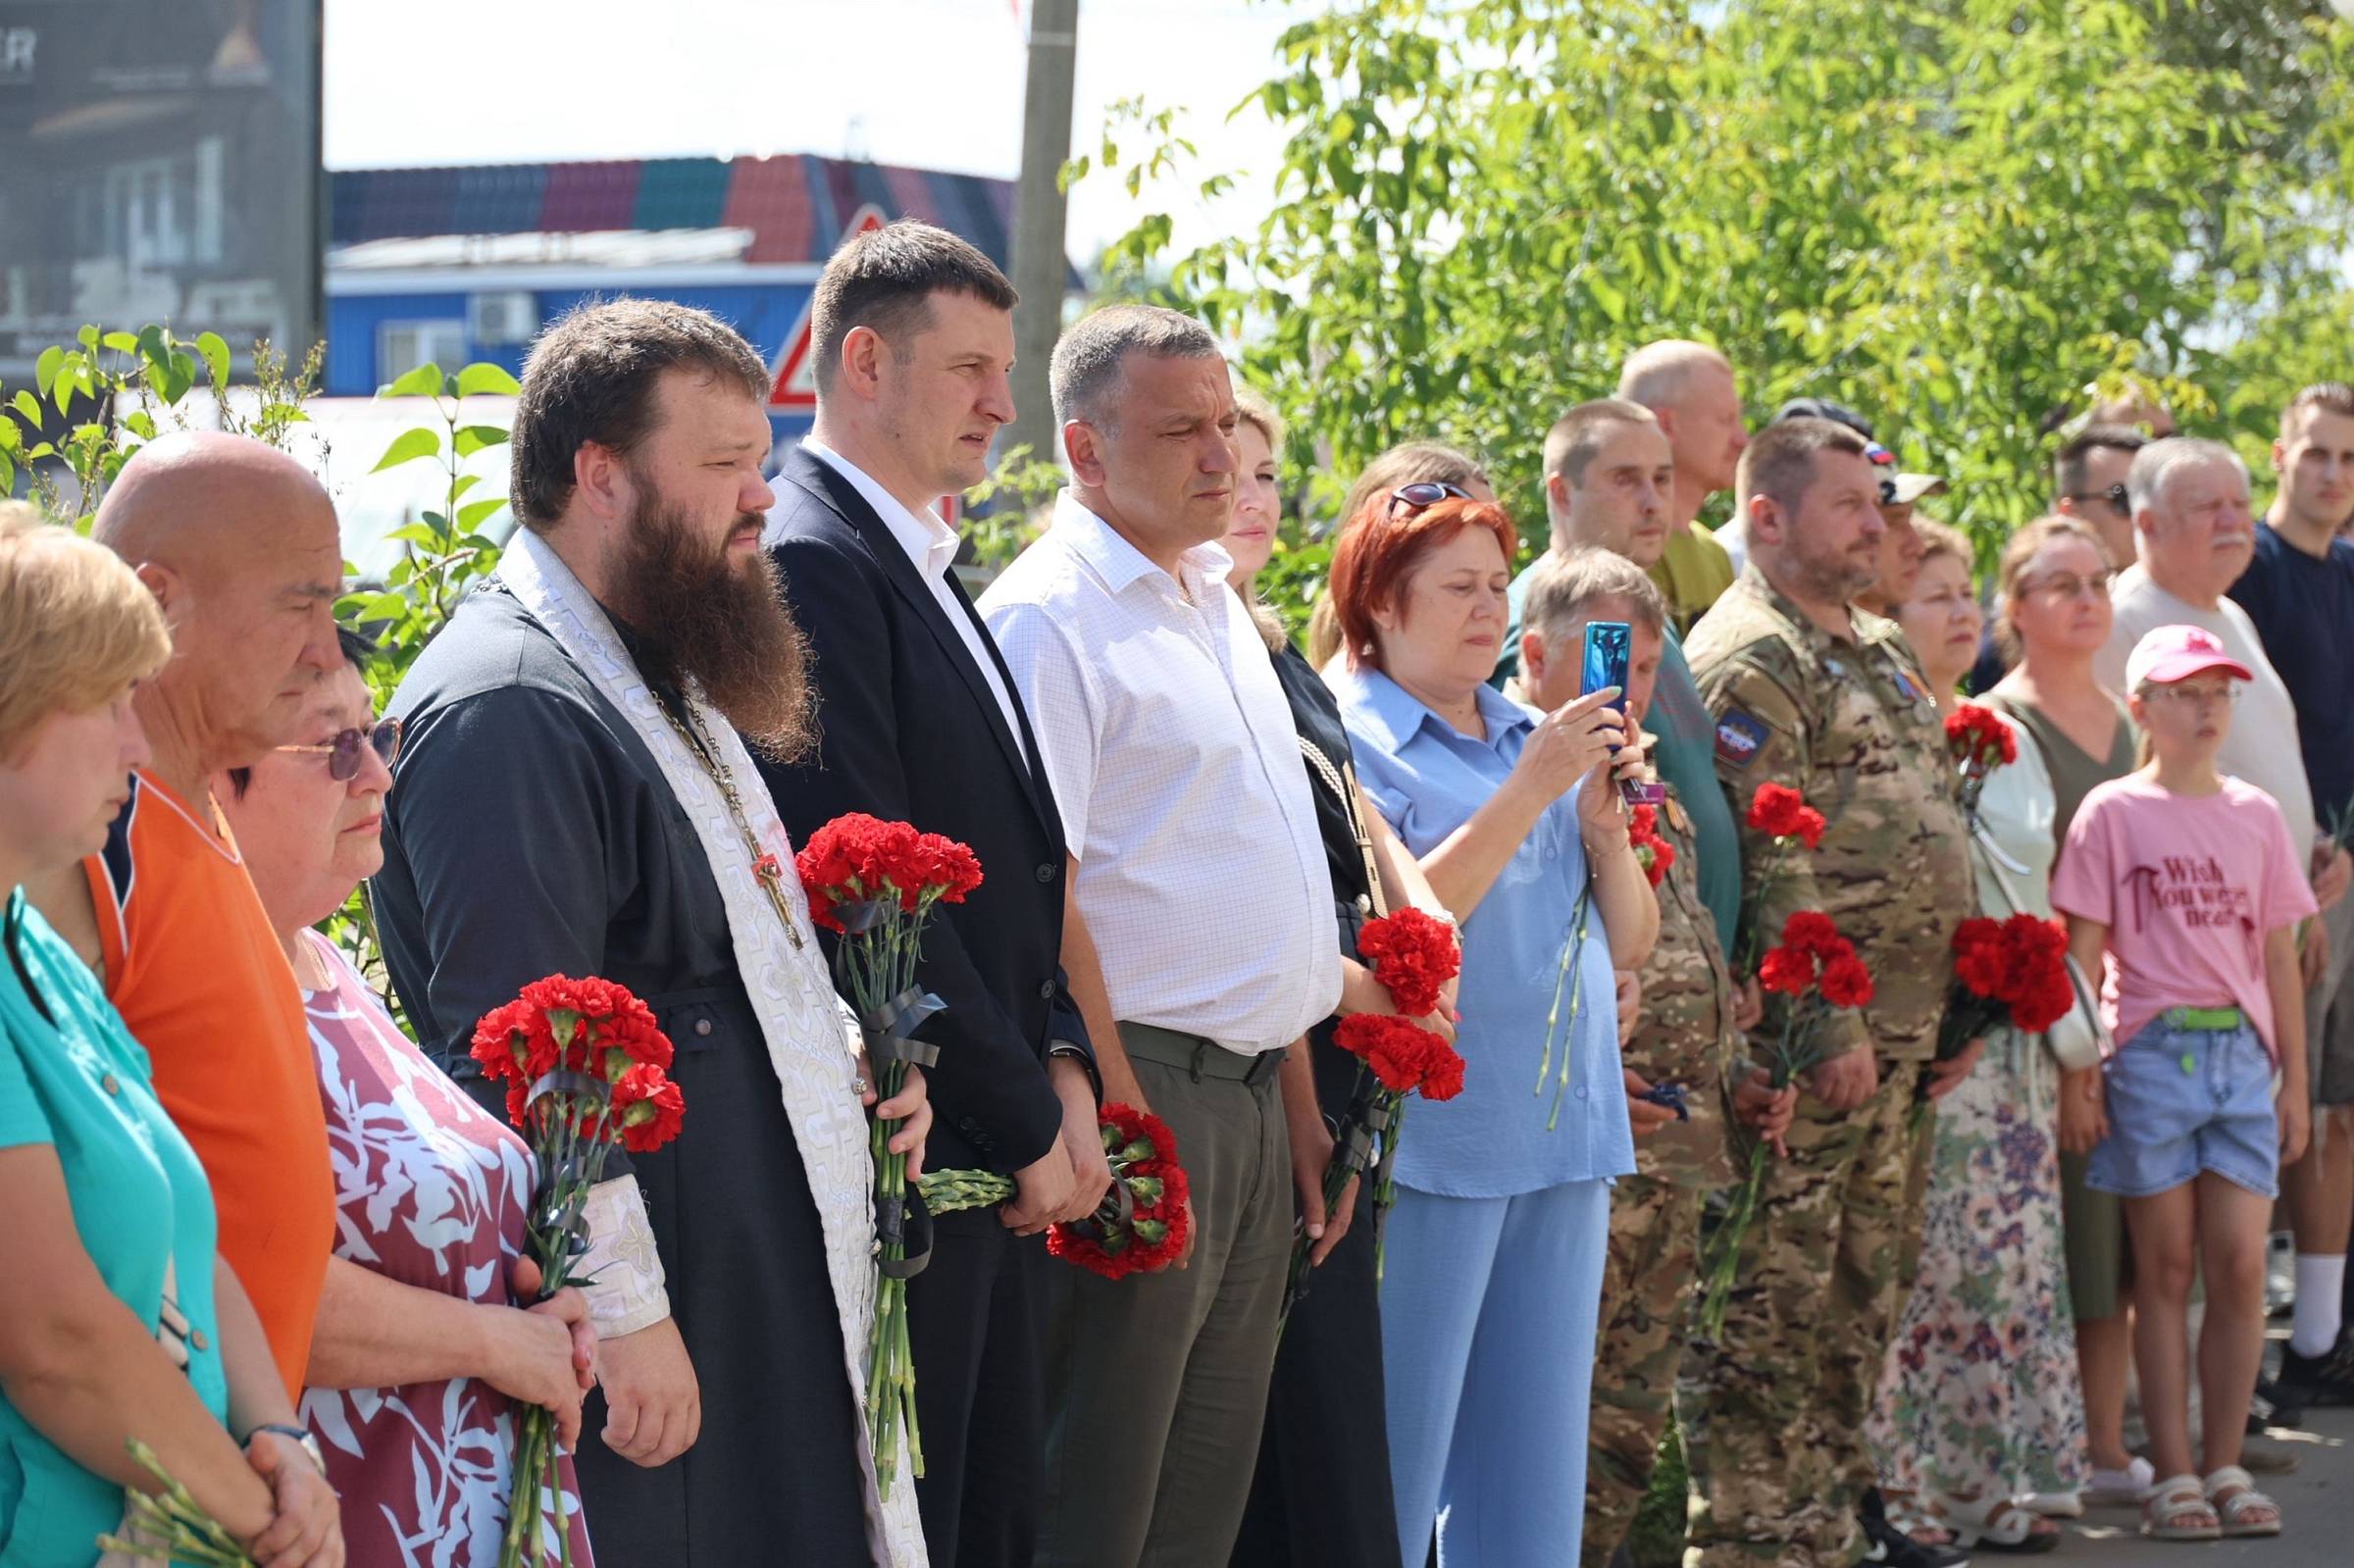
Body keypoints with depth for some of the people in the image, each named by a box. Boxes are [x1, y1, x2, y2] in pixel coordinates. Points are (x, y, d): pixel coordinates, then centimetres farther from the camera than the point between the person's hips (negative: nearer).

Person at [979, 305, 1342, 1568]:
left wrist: (1300, 1093, 16)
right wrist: (1119, 1117, -21)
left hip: (1254, 1095, 8)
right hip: (1146, 1087, -8)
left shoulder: (1217, 607, 17)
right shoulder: (1047, 617, -11)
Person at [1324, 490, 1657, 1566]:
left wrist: (1602, 821, -5)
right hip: (1427, 1143, -6)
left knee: (1534, 1475, 11)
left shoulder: (1534, 736, 14)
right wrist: (1528, 791, -17)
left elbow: (1630, 945, 12)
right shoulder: (1345, 737, -5)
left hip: (1564, 1135, 7)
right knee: (1394, 1474, -1)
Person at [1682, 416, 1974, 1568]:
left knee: (1867, 1286, 14)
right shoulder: (1748, 657, -11)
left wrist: (1957, 1002, 18)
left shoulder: (1880, 651, 20)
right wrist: (1831, 1028, -21)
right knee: (1773, 1299, -5)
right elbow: (1774, 861, -18)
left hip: (1900, 1032, 9)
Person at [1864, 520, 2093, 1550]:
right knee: (1932, 1270, -8)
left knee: (2018, 1264, 7)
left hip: (2012, 1043, 7)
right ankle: (1912, 1494, -1)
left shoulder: (2004, 741, 17)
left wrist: (2064, 1026, 18)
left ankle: (2002, 1483, 15)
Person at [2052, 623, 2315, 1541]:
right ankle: (2172, 1476, 8)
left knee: (2240, 1267, 0)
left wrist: (2293, 1080, 11)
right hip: (2149, 1050, -3)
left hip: (2241, 1052, 3)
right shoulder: (2113, 812, 0)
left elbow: (2278, 958, 13)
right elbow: (2081, 955, -2)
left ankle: (2224, 1467, 11)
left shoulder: (2255, 815, 10)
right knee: (2165, 1267, 2)